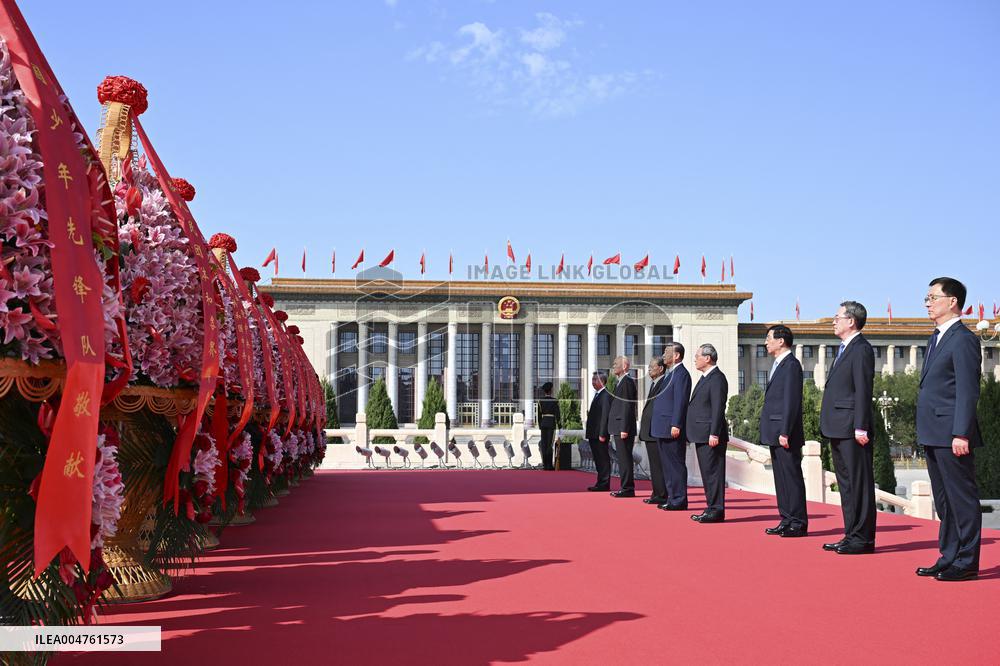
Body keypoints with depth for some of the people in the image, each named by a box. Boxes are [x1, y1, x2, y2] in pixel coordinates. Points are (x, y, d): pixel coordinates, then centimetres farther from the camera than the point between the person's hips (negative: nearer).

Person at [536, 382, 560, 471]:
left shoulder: (540, 401, 3)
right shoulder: (554, 401, -7)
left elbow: (539, 414, 6)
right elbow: (557, 414, -8)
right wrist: (559, 426, 1)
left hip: (543, 423, 3)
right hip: (551, 423, -3)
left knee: (544, 444, 6)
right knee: (550, 444, -4)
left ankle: (545, 465, 6)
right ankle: (549, 465, -5)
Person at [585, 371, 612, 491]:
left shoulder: (605, 395, -14)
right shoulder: (597, 395, 19)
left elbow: (605, 415, -19)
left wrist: (602, 434, -22)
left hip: (600, 434, -10)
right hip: (594, 435, 10)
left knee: (603, 459, -4)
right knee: (598, 460, 13)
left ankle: (604, 484, 0)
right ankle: (600, 483, 19)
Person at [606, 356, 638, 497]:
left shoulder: (627, 382, -13)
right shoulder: (620, 382, 18)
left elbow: (627, 406, -19)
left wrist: (624, 429, -22)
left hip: (623, 428, -10)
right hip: (619, 428, 10)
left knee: (625, 459, -7)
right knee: (623, 459, 12)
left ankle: (628, 489, -4)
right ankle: (626, 488, 16)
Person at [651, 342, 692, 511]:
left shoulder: (681, 374, -11)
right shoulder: (671, 374, 19)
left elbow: (680, 401, -18)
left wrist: (676, 425, -23)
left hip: (672, 429, -10)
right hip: (662, 429, 10)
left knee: (676, 464, -6)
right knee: (667, 464, 13)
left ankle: (679, 500, -3)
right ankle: (672, 497, 18)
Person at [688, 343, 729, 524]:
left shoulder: (717, 378, -13)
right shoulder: (705, 378, 19)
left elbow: (718, 408, -19)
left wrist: (714, 434, -22)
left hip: (711, 436, -10)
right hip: (702, 436, 10)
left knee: (713, 472, -7)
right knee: (707, 473, 13)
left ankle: (716, 510, -4)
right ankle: (711, 507, 18)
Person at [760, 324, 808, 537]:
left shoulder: (791, 365, -12)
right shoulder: (779, 364, 19)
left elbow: (791, 402, -18)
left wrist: (785, 432, -21)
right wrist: (776, 432, 18)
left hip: (785, 434, -10)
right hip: (775, 433, 10)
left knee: (791, 476, -5)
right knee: (781, 478, 12)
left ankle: (798, 523, -1)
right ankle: (787, 520, 17)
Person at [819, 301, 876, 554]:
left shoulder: (861, 350, -11)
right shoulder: (844, 349, 19)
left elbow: (863, 391, -17)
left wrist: (860, 428, -21)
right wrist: (830, 427, 19)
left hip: (852, 429, -10)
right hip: (839, 429, 10)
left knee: (859, 483, -5)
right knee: (846, 483, 13)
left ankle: (863, 538, -1)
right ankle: (851, 535, 19)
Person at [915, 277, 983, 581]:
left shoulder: (963, 339, -11)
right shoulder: (936, 339, 18)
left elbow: (968, 391, -17)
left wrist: (961, 434, -21)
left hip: (951, 435, -10)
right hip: (934, 435, 10)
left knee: (962, 498, -2)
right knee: (944, 500, 14)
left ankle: (967, 562, 4)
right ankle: (948, 558, 22)